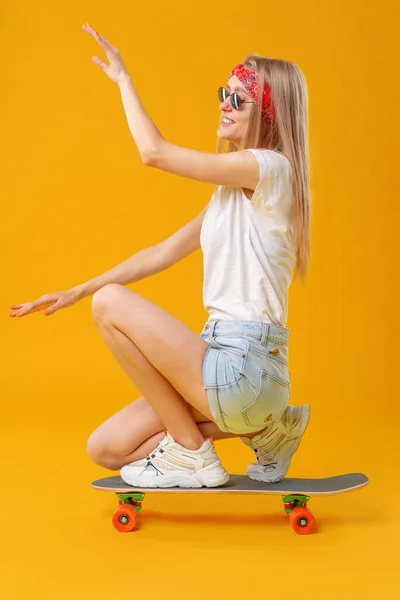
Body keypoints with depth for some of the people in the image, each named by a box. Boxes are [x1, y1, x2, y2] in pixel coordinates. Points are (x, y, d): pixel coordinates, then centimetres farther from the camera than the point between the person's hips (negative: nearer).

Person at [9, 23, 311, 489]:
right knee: (106, 449, 7)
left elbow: (155, 152, -18)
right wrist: (78, 292, 12)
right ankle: (263, 428, 13)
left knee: (111, 302, -13)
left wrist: (123, 78, -3)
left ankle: (191, 451, -3)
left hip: (245, 368, -9)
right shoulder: (234, 186, 18)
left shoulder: (272, 168, -11)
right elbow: (165, 252, 17)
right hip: (223, 360, 9)